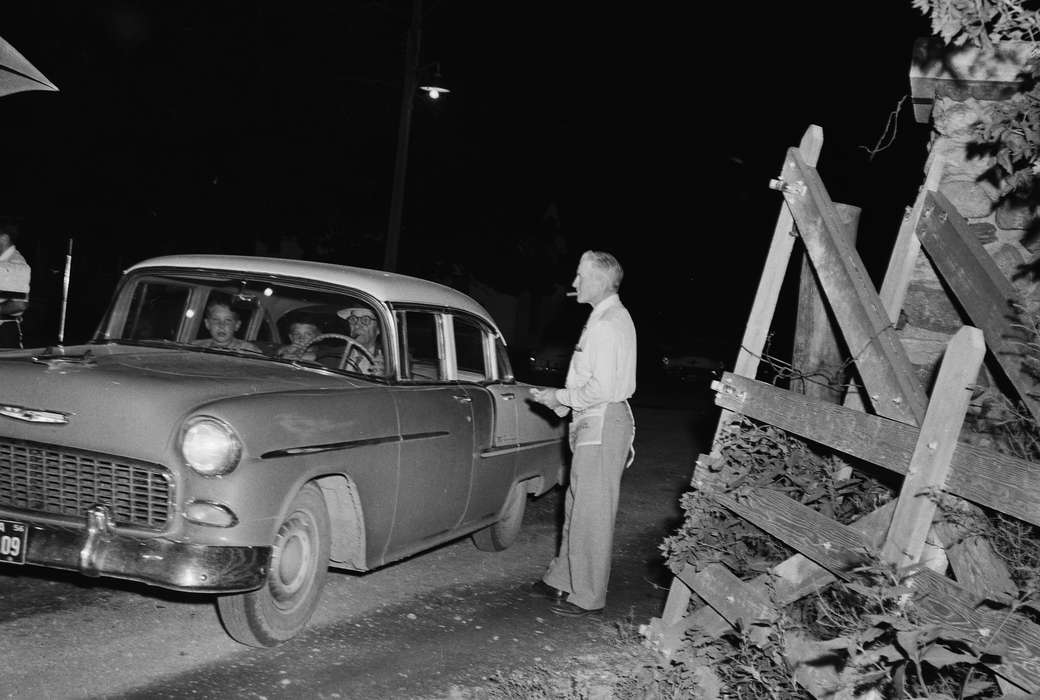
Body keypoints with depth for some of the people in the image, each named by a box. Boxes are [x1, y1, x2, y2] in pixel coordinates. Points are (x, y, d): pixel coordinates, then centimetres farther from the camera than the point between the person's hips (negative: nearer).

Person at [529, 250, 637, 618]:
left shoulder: (605, 325, -18)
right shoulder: (612, 318, 15)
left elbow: (601, 388, -24)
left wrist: (559, 397, -12)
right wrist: (562, 400, 14)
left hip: (601, 424, -11)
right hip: (593, 422, 11)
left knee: (592, 512, -3)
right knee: (576, 507, 17)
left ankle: (587, 597, 6)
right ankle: (561, 579, 28)